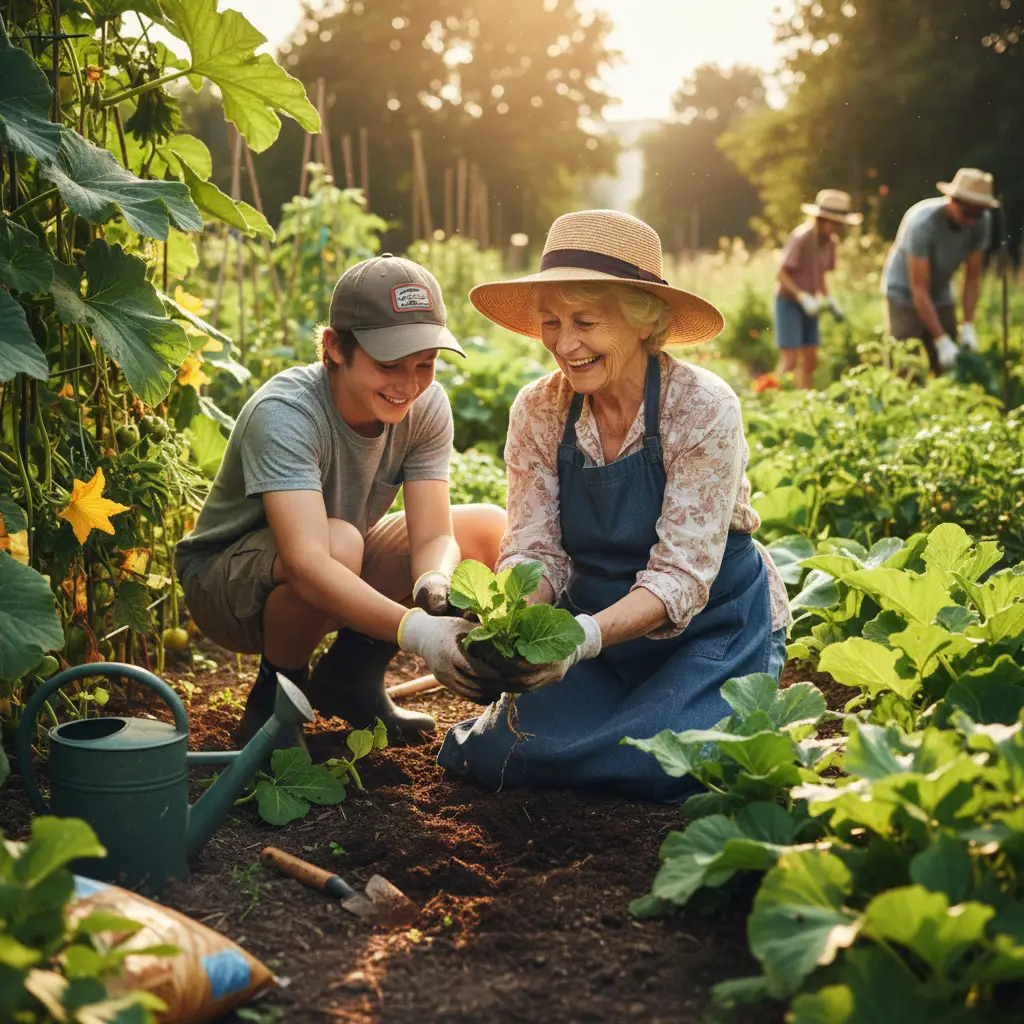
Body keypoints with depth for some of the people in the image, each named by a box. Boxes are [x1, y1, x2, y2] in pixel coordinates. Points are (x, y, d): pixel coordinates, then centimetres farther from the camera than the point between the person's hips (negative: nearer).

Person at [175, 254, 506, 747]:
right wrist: (416, 630, -57)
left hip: (341, 578, 6)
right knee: (340, 542, -38)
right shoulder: (284, 414, -33)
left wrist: (436, 587, -43)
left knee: (490, 528, -10)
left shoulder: (427, 407, -15)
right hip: (224, 579, -6)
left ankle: (351, 677, 5)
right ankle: (275, 693, -8)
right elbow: (308, 564, -44)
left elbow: (433, 536, -19)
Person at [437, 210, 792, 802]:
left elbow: (681, 575, -25)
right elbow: (535, 552, -9)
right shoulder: (539, 412, -9)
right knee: (506, 750, -14)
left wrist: (589, 635, -42)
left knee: (661, 765, -25)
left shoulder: (703, 409, -22)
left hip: (714, 626, -3)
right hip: (600, 622, 3)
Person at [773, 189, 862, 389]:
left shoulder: (830, 241, 3)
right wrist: (803, 297, -25)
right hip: (788, 302, -7)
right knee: (789, 361, -11)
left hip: (808, 305, 7)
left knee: (810, 360, 5)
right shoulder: (801, 238, -18)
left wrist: (829, 299, -1)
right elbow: (782, 274, -17)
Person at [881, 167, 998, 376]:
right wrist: (942, 341, -30)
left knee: (948, 372, 0)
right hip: (904, 295, -5)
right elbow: (919, 289, -28)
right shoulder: (922, 222, -30)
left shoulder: (982, 221, -14)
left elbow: (973, 277, -5)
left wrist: (968, 325, -16)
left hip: (941, 296, 5)